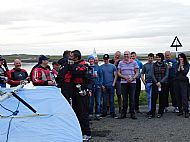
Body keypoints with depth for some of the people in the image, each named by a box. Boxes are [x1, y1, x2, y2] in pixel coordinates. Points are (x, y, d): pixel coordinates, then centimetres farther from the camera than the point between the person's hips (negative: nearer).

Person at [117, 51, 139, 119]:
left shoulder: (134, 62, 5)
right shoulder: (121, 63, 8)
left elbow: (137, 72, 5)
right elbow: (118, 73, 6)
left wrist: (132, 78, -12)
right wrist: (124, 77, -10)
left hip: (132, 82, -1)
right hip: (123, 82, 1)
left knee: (132, 98, 0)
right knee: (124, 98, 3)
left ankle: (132, 113, 7)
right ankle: (123, 113, 10)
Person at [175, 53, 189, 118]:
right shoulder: (177, 65, 12)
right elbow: (176, 72, 0)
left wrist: (182, 66, -6)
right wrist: (179, 66, -6)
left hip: (184, 81, -4)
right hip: (177, 81, 4)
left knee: (184, 97, -11)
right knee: (178, 97, 3)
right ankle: (180, 111, 11)